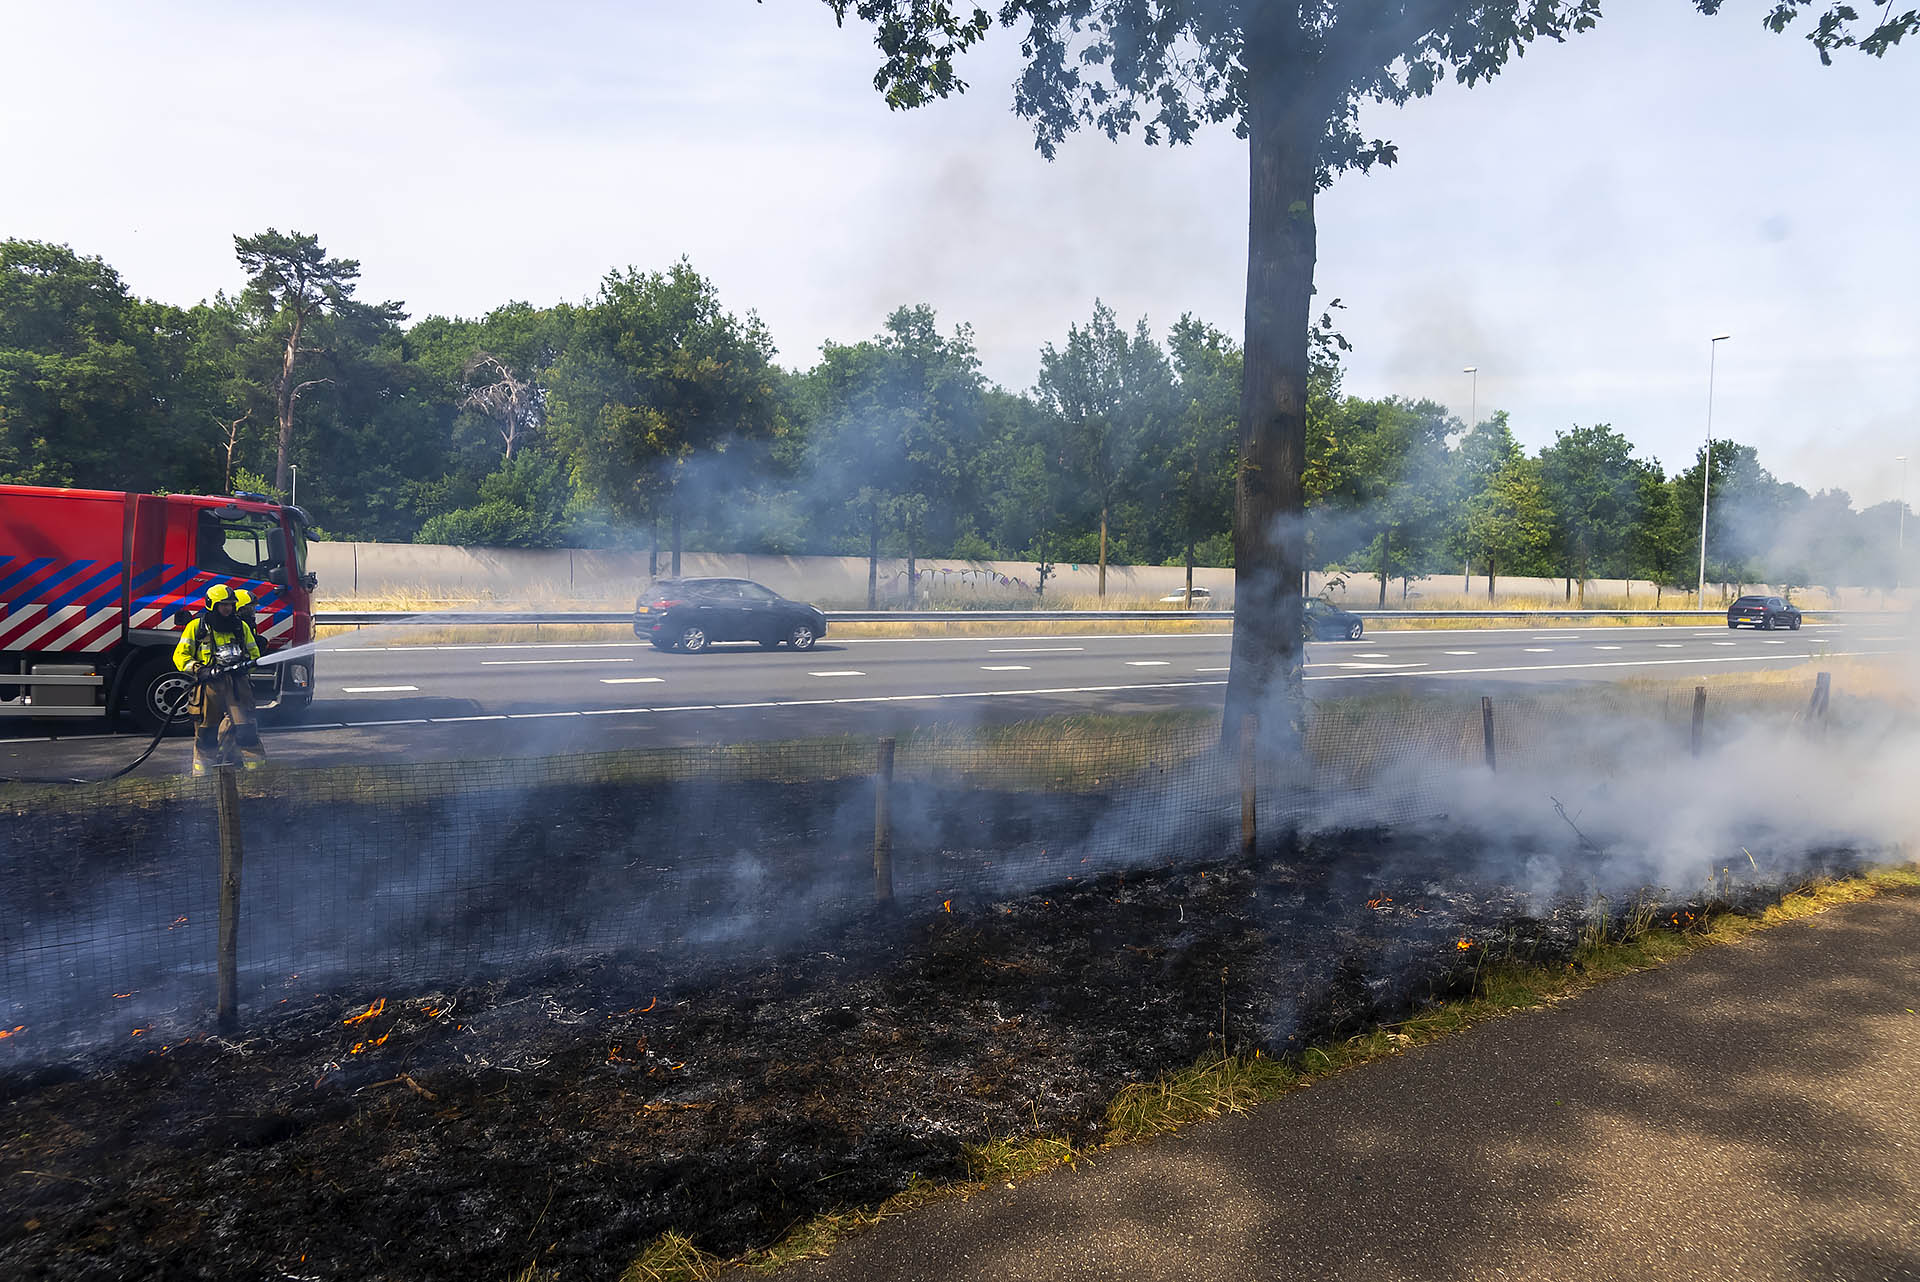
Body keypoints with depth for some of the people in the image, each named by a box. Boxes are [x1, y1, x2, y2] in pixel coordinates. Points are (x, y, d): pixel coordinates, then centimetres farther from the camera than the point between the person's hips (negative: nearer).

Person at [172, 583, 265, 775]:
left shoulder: (241, 626, 17)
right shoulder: (196, 627, 7)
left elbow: (254, 653, 24)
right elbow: (180, 654, 5)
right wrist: (194, 667, -13)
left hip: (237, 682, 2)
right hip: (208, 682, -2)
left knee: (246, 725, -6)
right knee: (206, 728, 3)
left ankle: (256, 763, -3)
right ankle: (201, 769, 12)